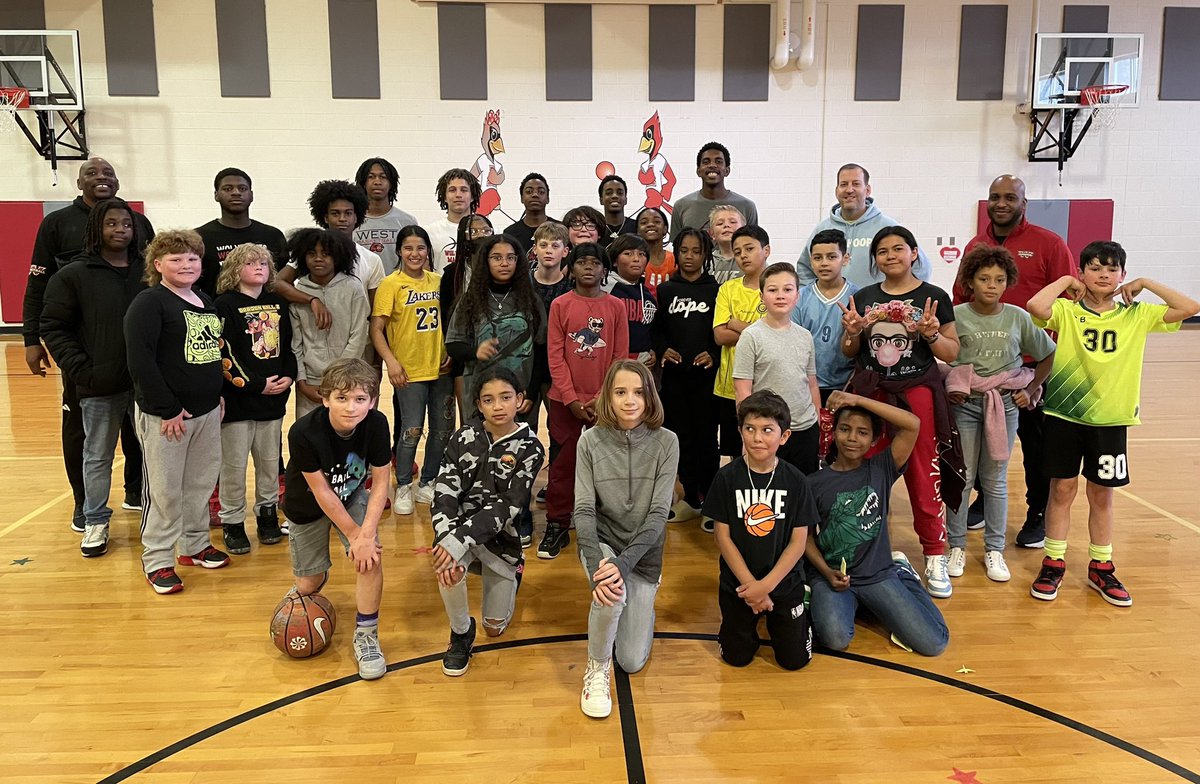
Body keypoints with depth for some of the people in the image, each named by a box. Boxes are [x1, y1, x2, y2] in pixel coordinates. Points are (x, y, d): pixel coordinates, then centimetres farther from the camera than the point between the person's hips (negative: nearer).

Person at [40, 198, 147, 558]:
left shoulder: (149, 272, 3)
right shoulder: (74, 276, -2)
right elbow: (52, 327, -2)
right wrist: (80, 370, -10)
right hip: (99, 386, -1)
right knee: (98, 456, 12)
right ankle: (96, 521, 27)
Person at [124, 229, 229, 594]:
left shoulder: (206, 301, 13)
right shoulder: (148, 303, -11)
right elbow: (140, 362, -19)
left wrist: (217, 393, 13)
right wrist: (168, 410, -18)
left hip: (207, 411, 7)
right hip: (163, 415, -7)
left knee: (202, 482, 16)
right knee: (165, 490, 1)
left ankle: (195, 544, 33)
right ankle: (157, 561, 14)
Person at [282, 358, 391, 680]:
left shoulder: (376, 424, -28)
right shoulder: (303, 432, -35)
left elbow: (380, 480, -19)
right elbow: (321, 491, -25)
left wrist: (367, 534, -27)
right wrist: (353, 534, -20)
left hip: (352, 496, 1)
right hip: (308, 505, -1)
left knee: (371, 558, -21)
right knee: (310, 583, 6)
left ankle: (365, 635, -1)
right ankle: (301, 591, 46)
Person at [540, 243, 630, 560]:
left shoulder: (615, 306, 2)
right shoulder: (560, 305, -1)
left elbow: (620, 357, 1)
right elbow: (555, 356, -4)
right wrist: (572, 399, -10)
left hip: (604, 401, 1)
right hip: (565, 400, -1)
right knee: (563, 464, 4)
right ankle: (557, 527, 15)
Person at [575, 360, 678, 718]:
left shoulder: (666, 442, -12)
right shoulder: (591, 440, -11)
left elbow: (659, 513, -16)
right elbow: (584, 510, -15)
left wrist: (624, 563, -29)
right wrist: (596, 565, -30)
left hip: (643, 552, 1)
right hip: (601, 542, -1)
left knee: (632, 662, 2)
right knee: (610, 594, -36)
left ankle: (639, 607, 36)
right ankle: (596, 669, -7)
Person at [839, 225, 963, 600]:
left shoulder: (934, 297, 1)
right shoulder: (863, 297, 9)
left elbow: (952, 353, 1)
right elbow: (849, 352, 13)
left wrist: (931, 333, -18)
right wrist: (852, 332, -8)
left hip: (917, 393, -2)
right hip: (870, 392, 3)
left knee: (923, 476, -1)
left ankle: (935, 556, 13)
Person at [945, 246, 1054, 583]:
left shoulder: (1018, 318, 1)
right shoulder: (956, 316, -5)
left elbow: (1047, 356, 12)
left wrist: (1031, 390, 5)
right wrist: (950, 387, -14)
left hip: (1005, 404, 2)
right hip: (964, 404, -1)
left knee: (995, 479, 10)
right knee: (961, 477, 4)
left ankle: (994, 549, 20)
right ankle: (957, 546, 16)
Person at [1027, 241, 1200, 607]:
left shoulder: (1137, 315, 3)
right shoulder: (1067, 311, -5)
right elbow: (1036, 305, -25)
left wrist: (1145, 283, -1)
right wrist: (1066, 281, -9)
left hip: (1111, 418, 2)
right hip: (1064, 413, -2)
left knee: (1102, 494, 12)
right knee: (1062, 488, 6)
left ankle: (1101, 567, 25)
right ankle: (1054, 563, 18)